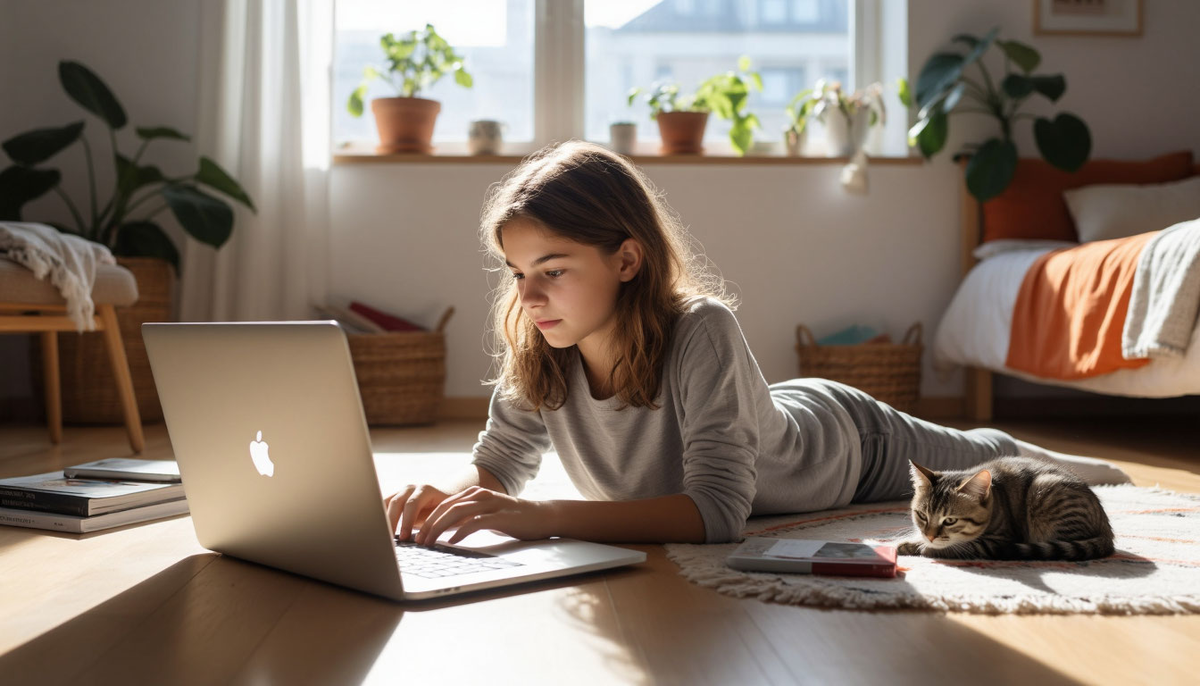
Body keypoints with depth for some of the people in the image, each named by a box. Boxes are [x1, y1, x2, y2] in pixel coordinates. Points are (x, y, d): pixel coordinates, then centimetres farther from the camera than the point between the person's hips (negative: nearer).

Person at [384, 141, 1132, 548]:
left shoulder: (702, 332, -47)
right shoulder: (537, 349, -30)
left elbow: (718, 511, -53)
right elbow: (500, 460, -20)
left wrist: (538, 517, -62)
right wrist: (446, 497, -44)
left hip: (853, 447, -4)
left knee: (981, 466, 28)